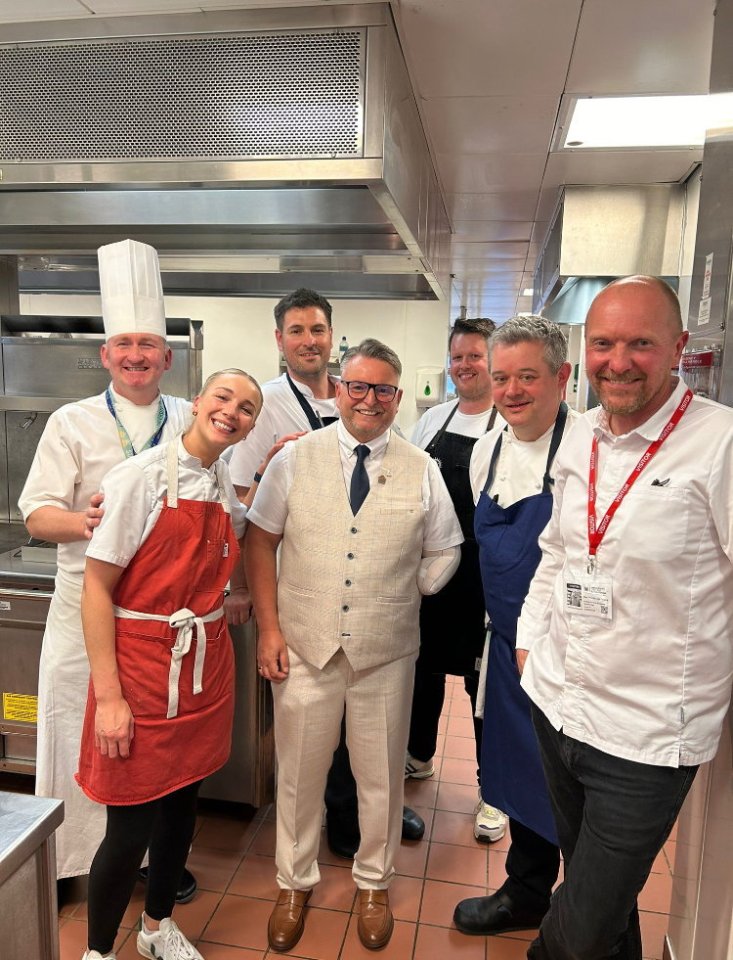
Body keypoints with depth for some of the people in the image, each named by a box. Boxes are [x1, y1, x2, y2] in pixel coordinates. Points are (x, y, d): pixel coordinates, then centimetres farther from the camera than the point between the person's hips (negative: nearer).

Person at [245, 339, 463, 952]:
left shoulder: (421, 470, 0)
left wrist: (403, 596, 0)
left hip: (386, 651, 1)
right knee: (300, 773, 15)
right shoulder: (295, 459, -2)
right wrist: (269, 628, -4)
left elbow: (444, 553, 10)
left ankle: (374, 883, 43)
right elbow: (261, 542, 0)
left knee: (381, 775, 16)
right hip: (304, 646, 0)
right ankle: (295, 884, 41)